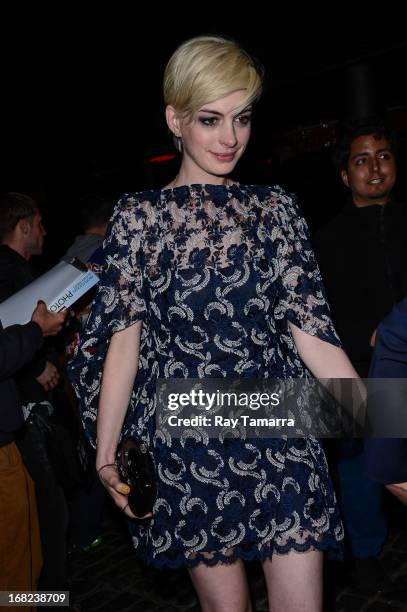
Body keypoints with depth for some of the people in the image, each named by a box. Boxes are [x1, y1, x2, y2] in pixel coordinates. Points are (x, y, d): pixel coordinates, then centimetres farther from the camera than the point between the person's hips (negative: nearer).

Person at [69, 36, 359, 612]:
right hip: (189, 444, -1)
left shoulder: (276, 208, 6)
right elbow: (123, 337, -1)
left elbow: (309, 328, 1)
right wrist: (106, 454, -6)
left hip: (281, 432, 2)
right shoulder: (139, 215, 1)